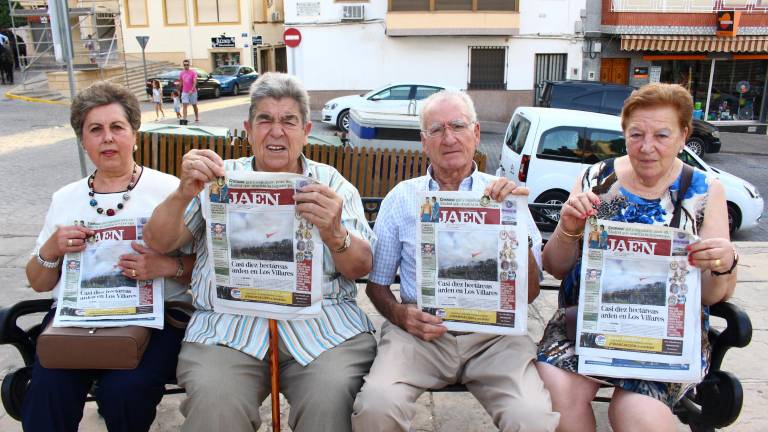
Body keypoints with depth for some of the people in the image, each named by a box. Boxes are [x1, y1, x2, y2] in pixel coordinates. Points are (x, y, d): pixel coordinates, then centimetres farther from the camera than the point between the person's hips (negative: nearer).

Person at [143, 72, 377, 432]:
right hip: (227, 325, 0)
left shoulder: (333, 184, 12)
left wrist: (334, 234, -21)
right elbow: (157, 242, 7)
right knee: (213, 402, -27)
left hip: (323, 324, 0)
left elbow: (362, 267, 2)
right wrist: (184, 194, -14)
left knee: (330, 400, -27)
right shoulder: (220, 179, 14)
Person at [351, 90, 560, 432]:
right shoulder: (401, 198, 9)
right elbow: (377, 283, 13)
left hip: (493, 332, 0)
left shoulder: (504, 196, 7)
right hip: (420, 331, 1)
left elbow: (530, 292, 3)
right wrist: (400, 314, -8)